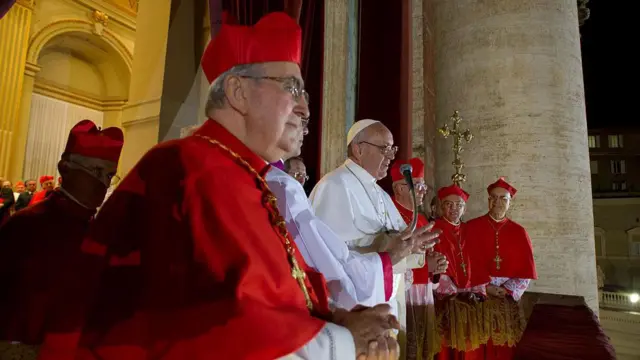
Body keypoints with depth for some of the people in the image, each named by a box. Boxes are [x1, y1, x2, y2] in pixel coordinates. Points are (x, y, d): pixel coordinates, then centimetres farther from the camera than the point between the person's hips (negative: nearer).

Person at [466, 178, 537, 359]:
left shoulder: (519, 232, 7)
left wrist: (505, 290, -6)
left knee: (507, 343, -2)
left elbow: (527, 270, 4)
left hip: (509, 296, 2)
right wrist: (485, 287, -10)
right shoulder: (472, 228, 0)